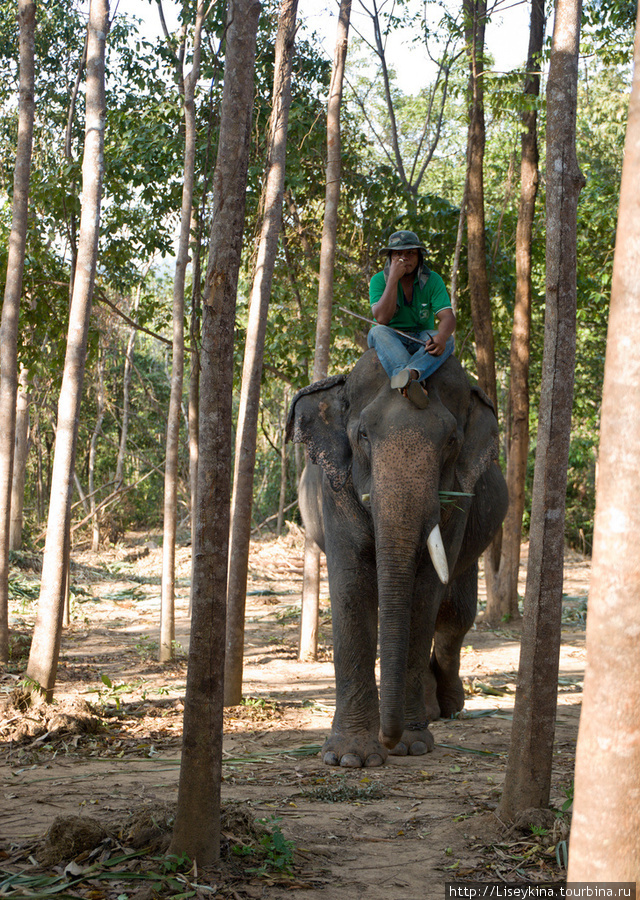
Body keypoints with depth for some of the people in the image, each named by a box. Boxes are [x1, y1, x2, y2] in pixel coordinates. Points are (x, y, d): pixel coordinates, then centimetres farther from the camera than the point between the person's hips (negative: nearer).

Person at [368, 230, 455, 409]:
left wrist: (441, 337, -39)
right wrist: (393, 278, -24)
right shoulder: (379, 280, -6)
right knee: (378, 332, -34)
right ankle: (411, 382, -59)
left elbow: (447, 317, -15)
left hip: (422, 341, 1)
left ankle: (410, 374, -58)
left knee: (447, 340, -29)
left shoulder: (433, 280, -3)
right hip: (391, 341, -1)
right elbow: (382, 318, -21)